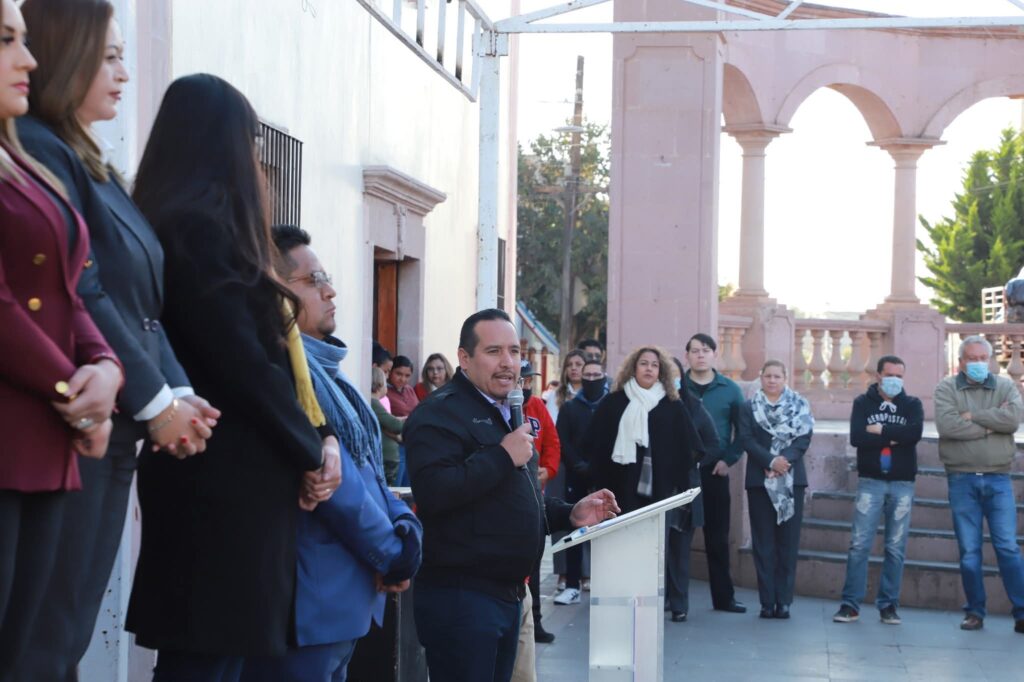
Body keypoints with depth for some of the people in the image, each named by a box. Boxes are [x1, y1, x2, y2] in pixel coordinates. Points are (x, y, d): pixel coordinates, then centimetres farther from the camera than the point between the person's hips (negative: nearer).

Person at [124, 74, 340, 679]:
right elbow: (242, 362, -18)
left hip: (233, 476, 10)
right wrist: (311, 450, -6)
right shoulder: (200, 228, -13)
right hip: (225, 478, -10)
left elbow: (269, 348, 15)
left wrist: (318, 436, 3)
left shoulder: (194, 226, 18)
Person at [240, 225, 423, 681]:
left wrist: (406, 531, 0)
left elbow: (366, 466, 17)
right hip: (309, 607, -10)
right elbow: (330, 477, -20)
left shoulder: (321, 366, 16)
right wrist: (392, 555, -9)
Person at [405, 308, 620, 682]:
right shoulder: (440, 412, -13)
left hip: (506, 593, 10)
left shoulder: (503, 414, 20)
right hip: (460, 596, -10)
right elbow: (431, 492, -30)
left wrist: (569, 514, 15)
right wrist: (503, 456, -23)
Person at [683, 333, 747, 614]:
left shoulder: (730, 389, 6)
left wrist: (729, 459, -2)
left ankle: (723, 597, 15)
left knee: (718, 537, 8)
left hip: (715, 471, 1)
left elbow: (742, 430, 8)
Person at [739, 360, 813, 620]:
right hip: (760, 479, 0)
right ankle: (767, 601, 3)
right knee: (764, 542, 1)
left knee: (788, 541, 0)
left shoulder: (799, 405, 8)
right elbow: (746, 439, -5)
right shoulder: (749, 407, 7)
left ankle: (784, 600, 4)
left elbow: (804, 437, -3)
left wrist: (786, 459, -18)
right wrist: (771, 461, -18)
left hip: (792, 479, 0)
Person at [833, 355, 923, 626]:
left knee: (896, 548, 2)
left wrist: (881, 431, -9)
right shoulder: (863, 403, 7)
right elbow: (856, 438, -10)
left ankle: (888, 605, 9)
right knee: (859, 544, -6)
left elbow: (915, 433, -11)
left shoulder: (912, 405, 9)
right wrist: (894, 438, -11)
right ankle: (850, 604, -2)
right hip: (870, 481, -1)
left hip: (902, 483, 1)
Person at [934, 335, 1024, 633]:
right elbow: (947, 425, -15)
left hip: (997, 479, 0)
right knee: (969, 551, 5)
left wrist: (972, 416, -12)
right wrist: (992, 425, -10)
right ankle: (975, 612, 15)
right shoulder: (946, 388, 2)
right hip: (962, 480, 0)